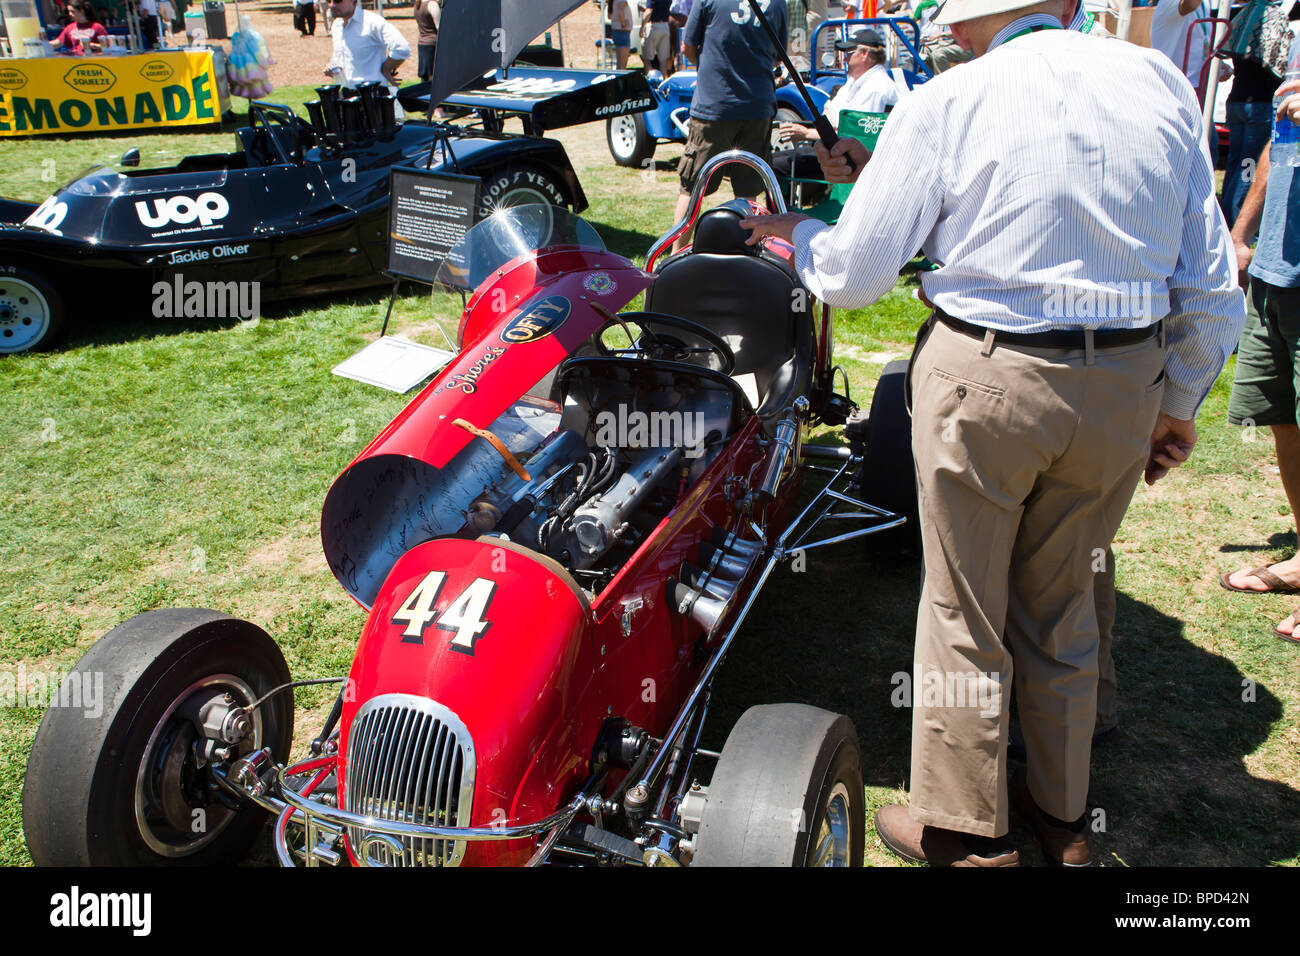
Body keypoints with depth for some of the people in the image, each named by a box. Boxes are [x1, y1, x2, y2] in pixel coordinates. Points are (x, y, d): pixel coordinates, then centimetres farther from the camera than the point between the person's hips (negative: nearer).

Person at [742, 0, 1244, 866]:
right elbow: (1211, 286, 6)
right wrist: (1181, 403, 18)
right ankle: (1064, 815, 36)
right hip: (1125, 387, 4)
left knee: (966, 612, 11)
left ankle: (967, 831, 25)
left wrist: (795, 229, 17)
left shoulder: (944, 104, -7)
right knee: (1063, 607, 19)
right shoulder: (1160, 83, 4)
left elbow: (851, 275, -4)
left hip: (984, 382, -4)